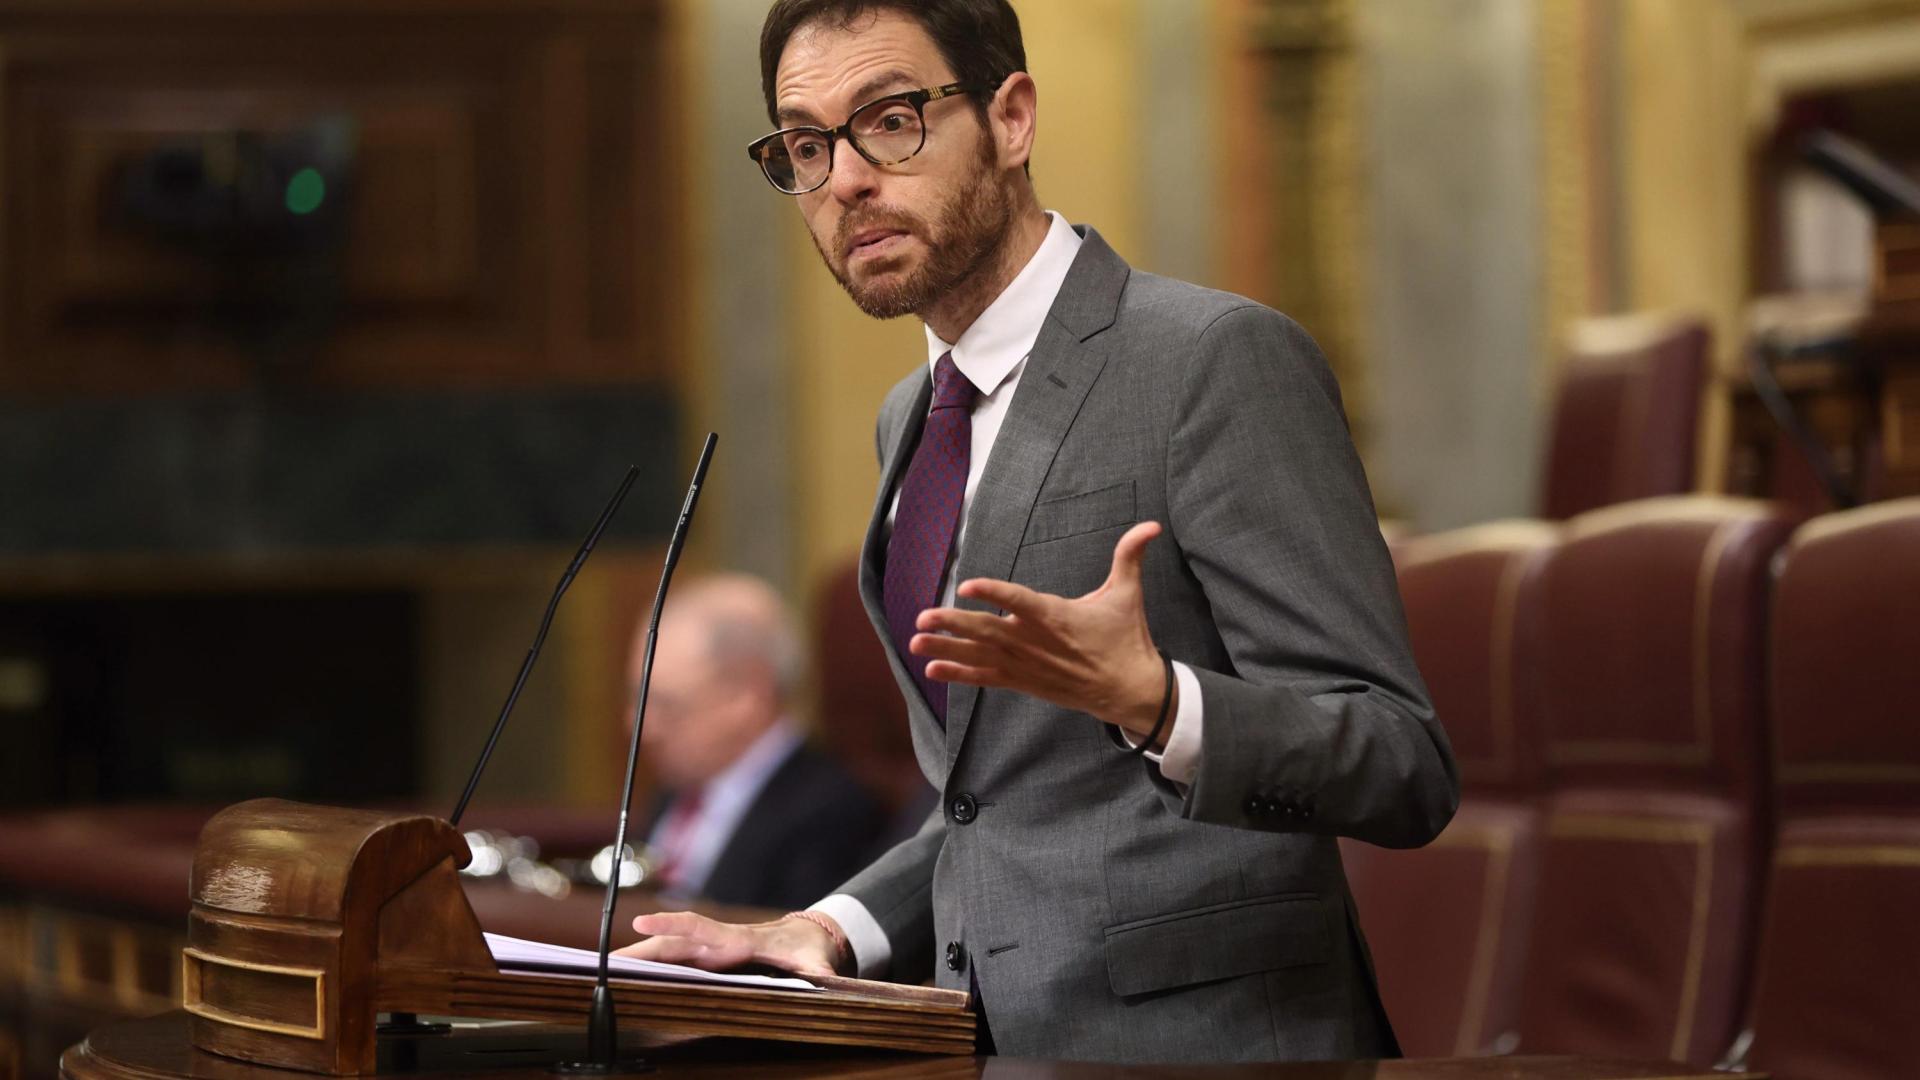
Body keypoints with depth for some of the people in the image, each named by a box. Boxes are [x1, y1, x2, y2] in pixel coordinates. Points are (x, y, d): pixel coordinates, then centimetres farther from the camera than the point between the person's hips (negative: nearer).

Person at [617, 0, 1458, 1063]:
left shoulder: (1221, 360, -8)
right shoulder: (911, 418, 16)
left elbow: (1403, 770, -12)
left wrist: (1148, 699, -27)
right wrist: (834, 932, 8)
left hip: (1188, 1035, -6)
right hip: (994, 1036, 6)